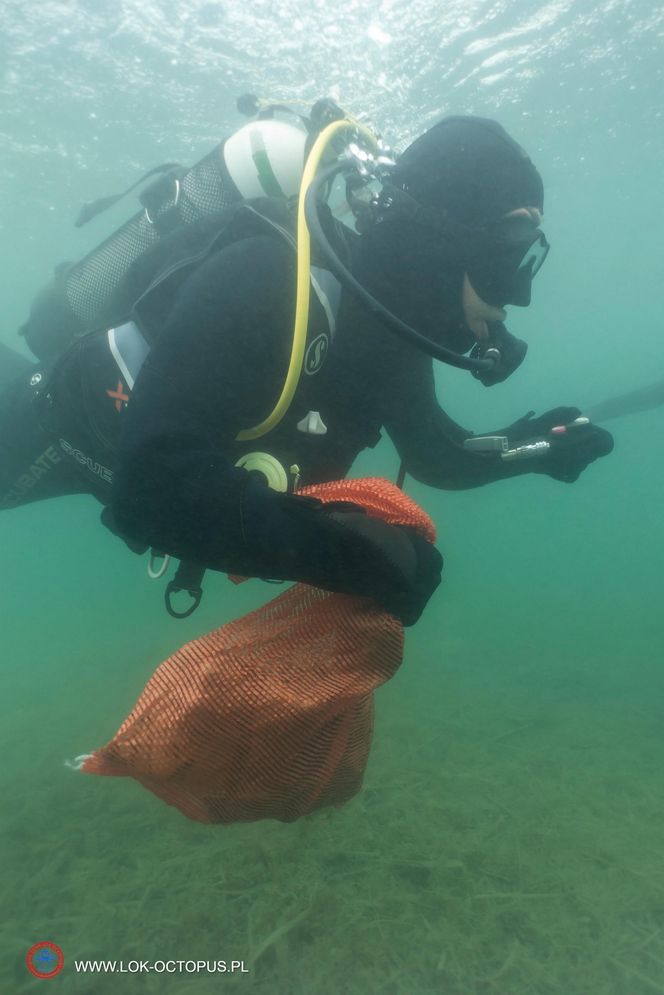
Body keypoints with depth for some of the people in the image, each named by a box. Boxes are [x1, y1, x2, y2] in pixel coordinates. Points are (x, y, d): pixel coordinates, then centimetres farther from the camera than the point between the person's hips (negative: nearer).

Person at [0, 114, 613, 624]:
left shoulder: (390, 324, -16)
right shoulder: (264, 282, -42)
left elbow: (435, 454, 0)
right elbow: (153, 485, -49)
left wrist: (529, 447, -18)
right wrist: (353, 549, -49)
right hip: (76, 422, -5)